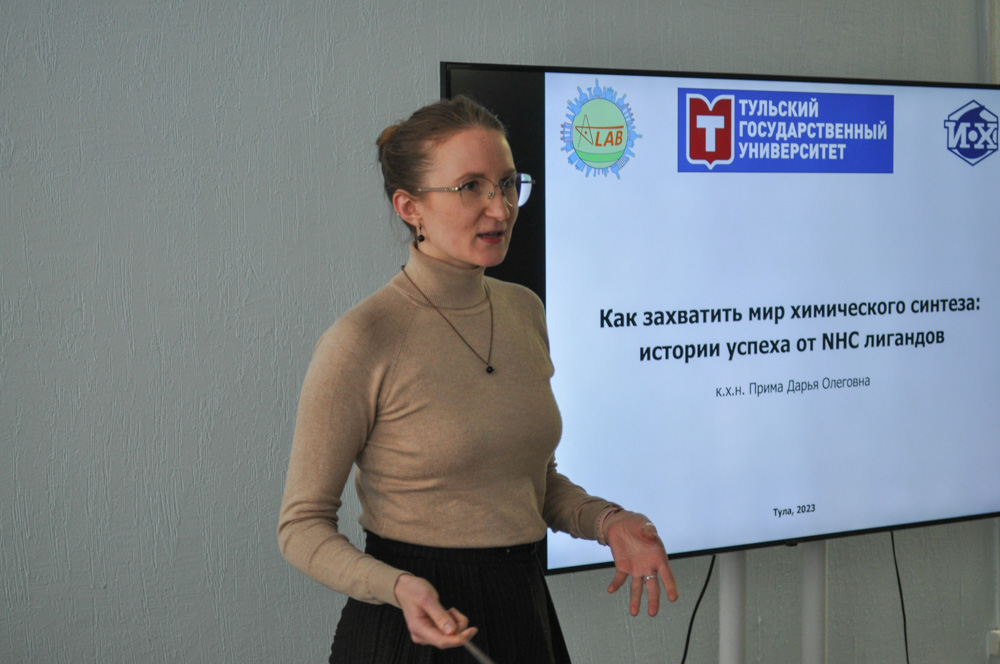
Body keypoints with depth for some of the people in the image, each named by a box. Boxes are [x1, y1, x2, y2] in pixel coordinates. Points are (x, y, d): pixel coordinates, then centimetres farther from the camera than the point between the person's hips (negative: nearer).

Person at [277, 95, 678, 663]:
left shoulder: (524, 311, 4)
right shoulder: (362, 341, -16)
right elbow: (304, 524, -11)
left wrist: (606, 521, -1)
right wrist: (399, 587, -26)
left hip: (521, 610, 6)